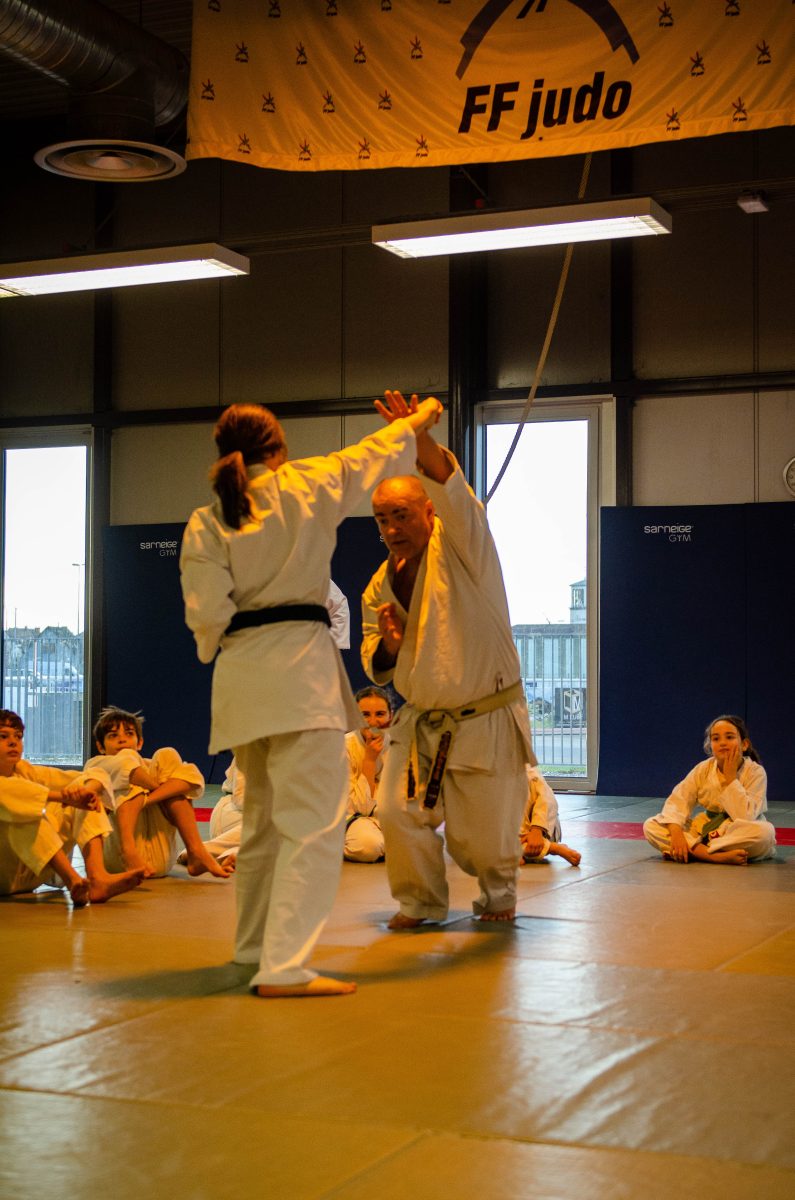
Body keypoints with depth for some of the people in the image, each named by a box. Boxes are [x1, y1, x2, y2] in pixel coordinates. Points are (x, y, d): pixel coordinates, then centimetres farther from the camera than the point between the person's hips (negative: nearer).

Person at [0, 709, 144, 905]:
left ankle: (98, 878, -28)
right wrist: (62, 796, -37)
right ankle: (72, 880, -39)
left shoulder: (25, 771, 11)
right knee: (20, 810, -30)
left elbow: (97, 775, 5)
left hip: (34, 876, 6)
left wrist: (88, 790, -19)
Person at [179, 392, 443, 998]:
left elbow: (206, 612, -2)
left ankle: (256, 944, 32)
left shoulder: (205, 523, 4)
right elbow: (375, 454, 14)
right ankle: (284, 965, -14)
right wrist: (419, 418, 32)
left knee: (264, 816, 20)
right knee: (314, 821, -6)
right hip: (300, 662, -5)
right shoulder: (304, 488, -1)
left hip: (239, 672, 5)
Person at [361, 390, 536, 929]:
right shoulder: (381, 586, 5)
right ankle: (422, 900, 16)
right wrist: (388, 645, -13)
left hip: (486, 721, -4)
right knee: (399, 813, -9)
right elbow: (376, 667, 12)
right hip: (421, 723, 4)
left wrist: (422, 443, -49)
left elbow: (456, 498, -32)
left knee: (483, 835, 2)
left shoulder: (460, 547, -9)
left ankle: (498, 891, 35)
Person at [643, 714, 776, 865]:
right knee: (650, 826, -16)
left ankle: (695, 851, -27)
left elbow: (745, 817, -25)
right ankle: (716, 856, -30)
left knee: (765, 831, -39)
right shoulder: (703, 769, -3)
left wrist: (730, 776, -23)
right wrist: (676, 832, -29)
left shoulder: (755, 772, -14)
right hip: (707, 829, 4)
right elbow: (678, 800, -10)